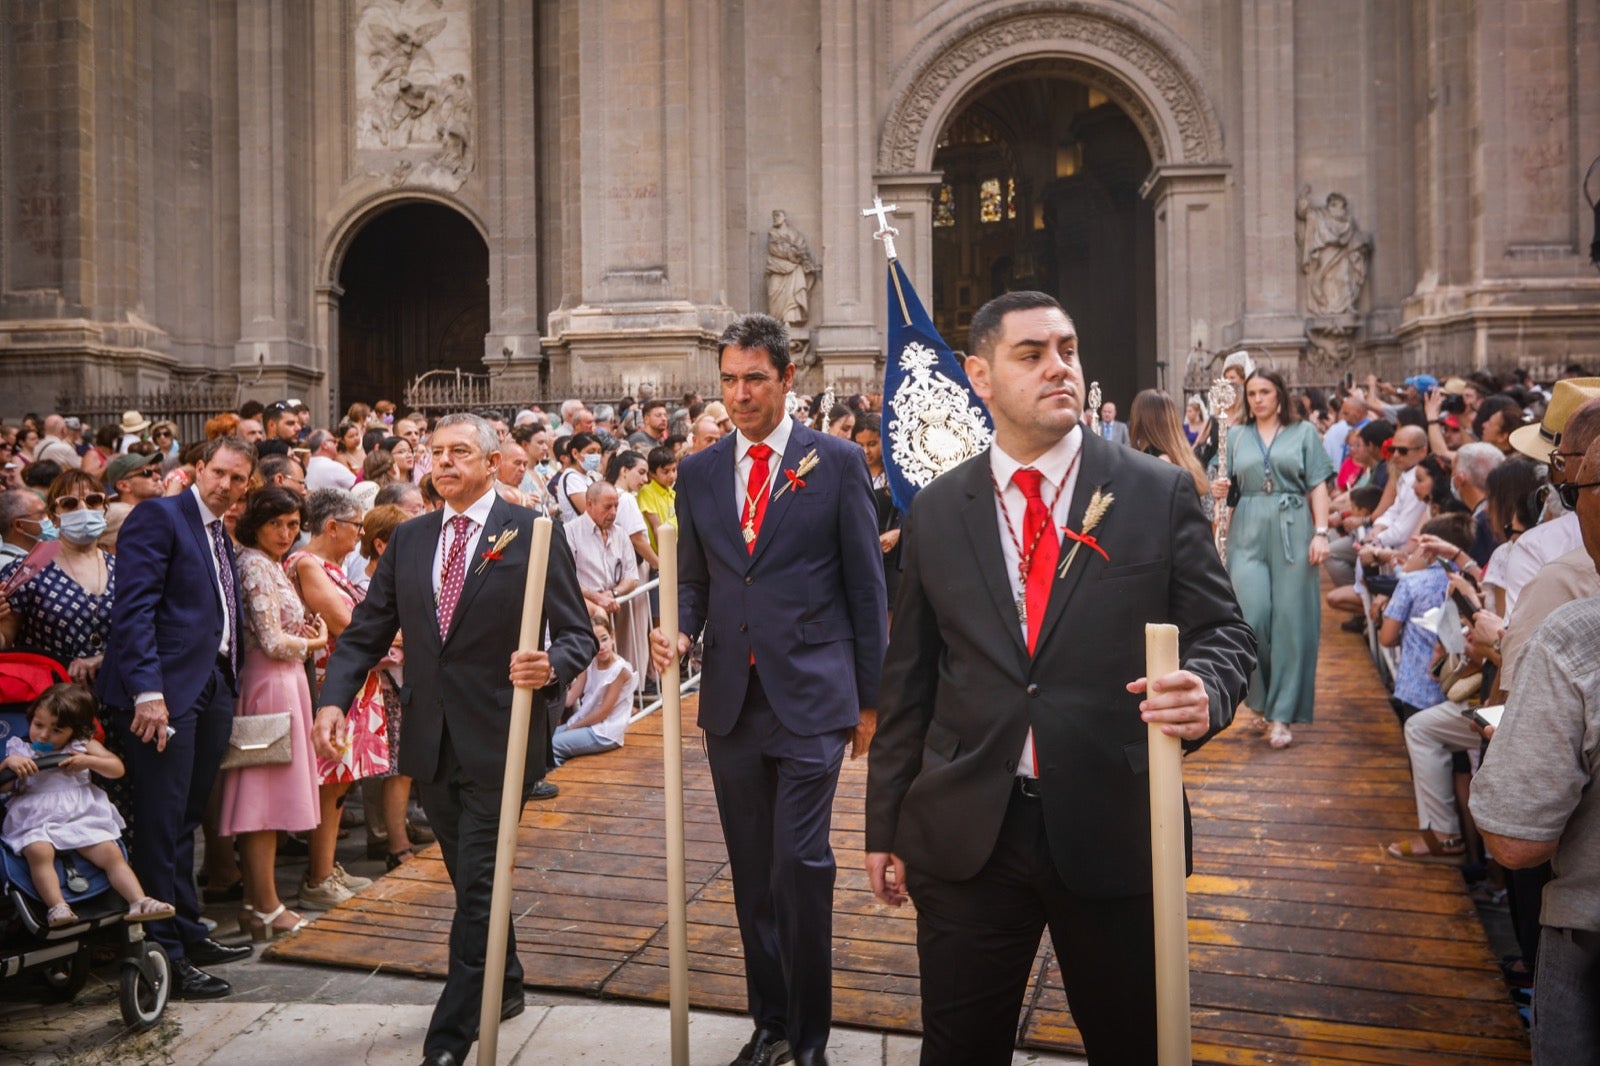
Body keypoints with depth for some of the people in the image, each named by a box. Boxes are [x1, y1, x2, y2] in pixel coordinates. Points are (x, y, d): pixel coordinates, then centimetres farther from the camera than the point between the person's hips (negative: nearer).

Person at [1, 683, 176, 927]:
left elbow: (117, 768, 7)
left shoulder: (84, 747, 12)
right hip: (36, 820, -1)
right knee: (39, 852, -34)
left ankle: (139, 902, -21)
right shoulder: (21, 751, 11)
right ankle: (56, 907, -38)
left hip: (82, 817, 1)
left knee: (112, 853, -15)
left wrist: (89, 761, -9)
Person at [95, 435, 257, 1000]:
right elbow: (134, 607, -14)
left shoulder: (222, 536, 19)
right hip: (167, 690, -8)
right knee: (162, 825, -2)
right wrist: (147, 691, -21)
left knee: (186, 821, 16)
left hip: (213, 691, 8)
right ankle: (166, 955, 5)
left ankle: (189, 934, 25)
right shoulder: (158, 517, -5)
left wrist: (231, 687, 7)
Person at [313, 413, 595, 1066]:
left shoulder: (531, 534, -6)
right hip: (431, 741, 6)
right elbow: (366, 631, 7)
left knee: (476, 887, -1)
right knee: (470, 880, 20)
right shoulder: (409, 540, 9)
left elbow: (578, 634, -7)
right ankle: (504, 987, 41)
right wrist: (334, 700, -8)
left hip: (496, 740, -5)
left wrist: (551, 666, -28)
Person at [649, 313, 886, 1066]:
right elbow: (694, 580, 15)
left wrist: (870, 697, 1)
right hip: (731, 699, 4)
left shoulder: (837, 462, -1)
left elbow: (865, 585, 1)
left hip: (811, 694, -4)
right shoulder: (698, 473, 9)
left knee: (799, 863, -7)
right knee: (752, 873, 12)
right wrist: (679, 632, -8)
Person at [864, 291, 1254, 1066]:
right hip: (966, 835, 1)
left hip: (1114, 830, -1)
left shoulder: (1159, 493, -1)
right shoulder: (935, 512, 4)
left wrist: (1205, 691, -23)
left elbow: (1222, 631, 2)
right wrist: (885, 826, 8)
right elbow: (907, 681, 7)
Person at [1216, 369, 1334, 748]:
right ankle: (1261, 699, 13)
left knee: (1290, 620, -2)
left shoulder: (1304, 432, 9)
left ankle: (1281, 714, 2)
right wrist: (1220, 489, -9)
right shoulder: (1235, 435, 14)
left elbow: (1318, 487, 4)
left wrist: (1321, 532, -6)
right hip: (1248, 532, 1)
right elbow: (1225, 485, 15)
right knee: (1252, 615, -9)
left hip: (1293, 531, -1)